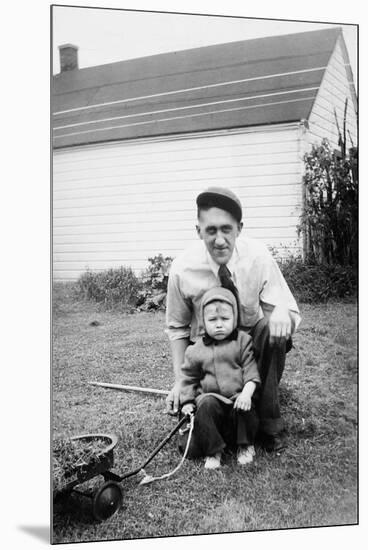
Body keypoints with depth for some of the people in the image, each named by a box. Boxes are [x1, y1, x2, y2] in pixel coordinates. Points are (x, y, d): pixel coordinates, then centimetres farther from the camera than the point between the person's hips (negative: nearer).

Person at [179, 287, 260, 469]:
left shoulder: (242, 341, 2)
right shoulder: (196, 351, 4)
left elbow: (250, 370, -3)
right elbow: (188, 377, 14)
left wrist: (246, 393, -18)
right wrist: (187, 402, 3)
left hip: (238, 395, 0)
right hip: (211, 397, 1)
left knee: (244, 408, -29)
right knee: (206, 406, -30)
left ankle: (246, 445, -2)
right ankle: (213, 450, -13)